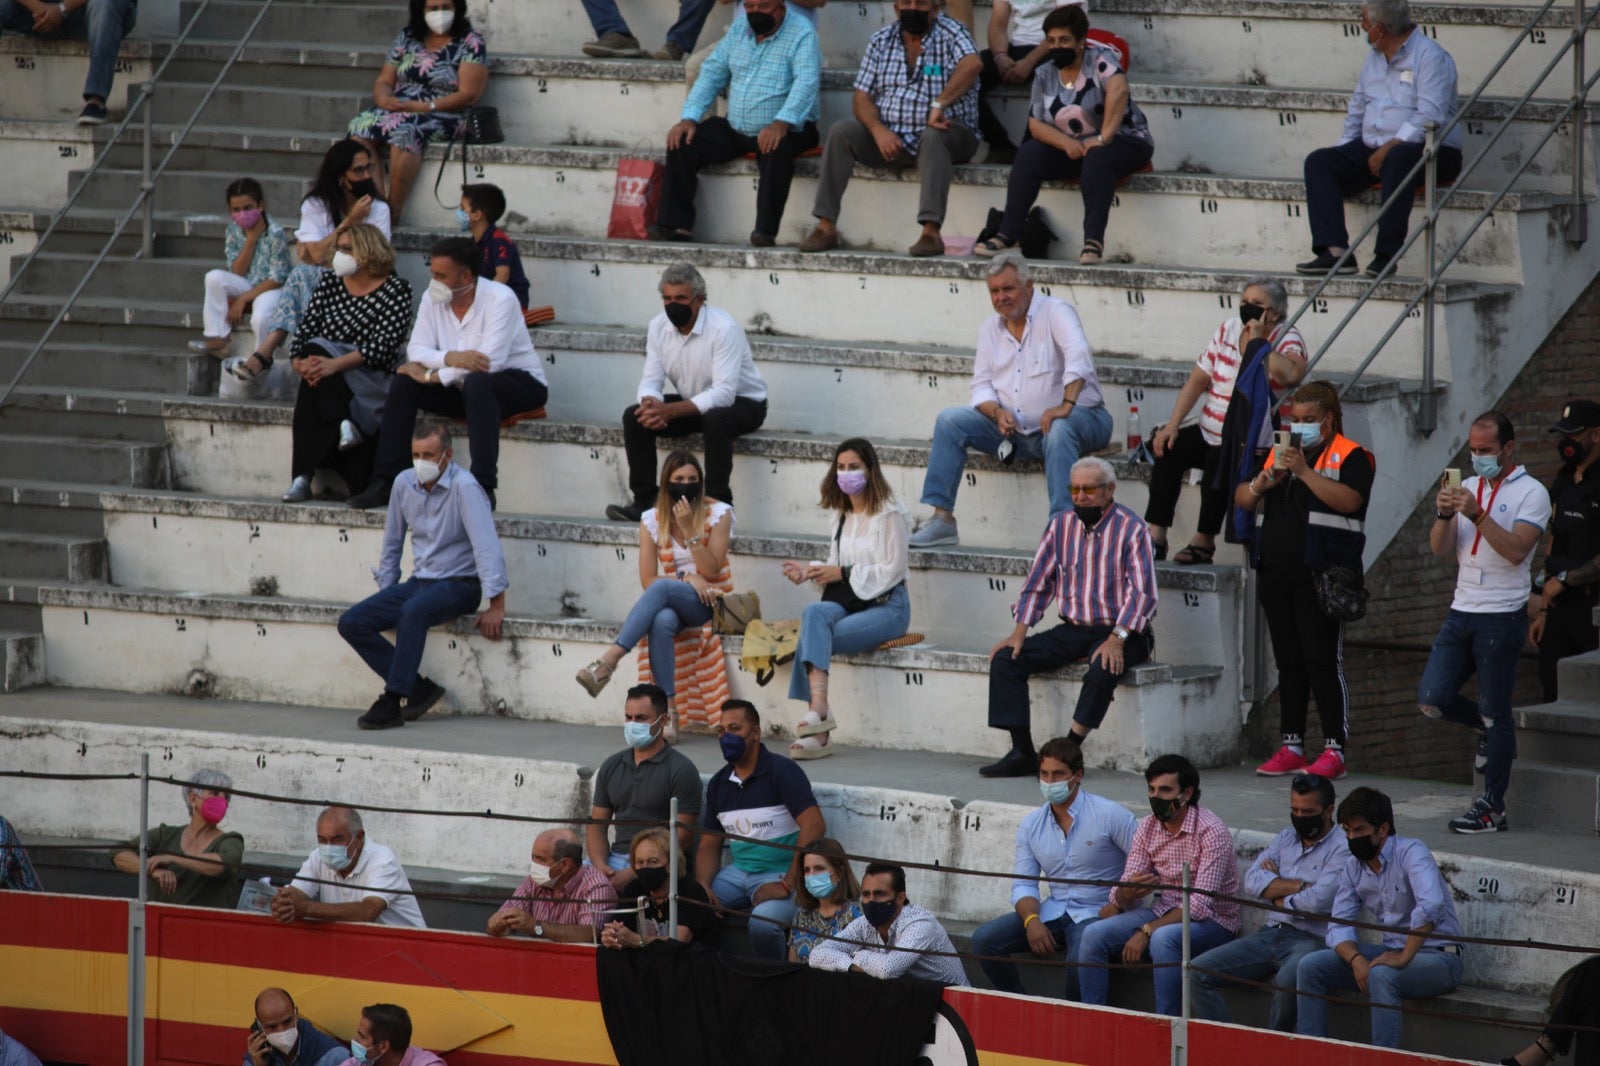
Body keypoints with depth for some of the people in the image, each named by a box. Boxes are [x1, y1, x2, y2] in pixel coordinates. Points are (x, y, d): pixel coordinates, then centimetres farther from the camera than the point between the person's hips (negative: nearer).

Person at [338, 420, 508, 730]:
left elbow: (487, 547, -22)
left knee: (413, 611, -38)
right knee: (351, 623, -10)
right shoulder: (404, 484, 3)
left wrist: (496, 606, -26)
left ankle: (392, 702, -33)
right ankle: (418, 689, -13)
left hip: (459, 585, -7)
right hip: (419, 582, 7)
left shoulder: (464, 487, -18)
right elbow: (392, 544, 16)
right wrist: (385, 594, 16)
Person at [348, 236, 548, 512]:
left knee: (476, 382, -39)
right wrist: (450, 358, -31)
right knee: (403, 381, -12)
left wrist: (431, 376, -23)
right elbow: (416, 349, -8)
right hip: (464, 389, 7)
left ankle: (484, 488, -44)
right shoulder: (434, 299, -1)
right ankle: (384, 483, -15)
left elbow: (489, 362, -29)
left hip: (521, 383, -7)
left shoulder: (499, 299, -20)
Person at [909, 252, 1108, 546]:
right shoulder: (990, 329, 11)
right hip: (1016, 431, 6)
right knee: (950, 420, -8)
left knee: (1059, 430, -40)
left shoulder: (1055, 312, -10)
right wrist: (997, 411, -15)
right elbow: (981, 386, 8)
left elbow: (1078, 356, -27)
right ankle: (941, 519, -13)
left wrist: (1066, 405, -40)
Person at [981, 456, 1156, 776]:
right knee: (1005, 659, -12)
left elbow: (1142, 593, -16)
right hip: (1073, 630, 6)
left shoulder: (1131, 530, -8)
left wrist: (1116, 639, -28)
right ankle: (1022, 753, -15)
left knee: (1104, 669, -38)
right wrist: (1019, 631, -1)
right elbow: (1038, 582, 12)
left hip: (1122, 633, -6)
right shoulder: (1061, 525, 9)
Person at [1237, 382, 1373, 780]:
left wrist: (1304, 471, -24)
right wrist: (1259, 485, -5)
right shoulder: (1279, 453, 19)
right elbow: (1240, 500, 18)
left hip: (1321, 578, -7)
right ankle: (1291, 747, 14)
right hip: (1276, 575, 7)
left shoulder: (1349, 456, -2)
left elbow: (1349, 500, -20)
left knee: (1324, 663, -8)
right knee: (1289, 663, 10)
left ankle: (1334, 751, -7)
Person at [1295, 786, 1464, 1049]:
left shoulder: (1411, 852, -17)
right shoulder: (1353, 867, 6)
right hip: (1392, 952, 7)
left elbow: (1430, 905, -33)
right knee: (1310, 966, -6)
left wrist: (1404, 957, -32)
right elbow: (1339, 926, 4)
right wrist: (1356, 960, -17)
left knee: (1381, 975, -38)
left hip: (1438, 958, -7)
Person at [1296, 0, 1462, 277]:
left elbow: (1430, 116, -19)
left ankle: (1386, 253, -37)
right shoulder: (1373, 59, 18)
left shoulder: (1430, 56, -9)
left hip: (1428, 151, -8)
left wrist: (1390, 147, -24)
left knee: (1397, 159, -41)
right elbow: (1357, 108, 26)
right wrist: (1345, 146, 11)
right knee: (1318, 162, -9)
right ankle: (1335, 251, -24)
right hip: (1371, 149, 8)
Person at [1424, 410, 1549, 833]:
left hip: (1501, 618, -6)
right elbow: (1440, 549, 6)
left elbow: (1516, 550, -19)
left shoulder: (1530, 493, -5)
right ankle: (1489, 727, 27)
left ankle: (1492, 808, 2)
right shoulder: (1468, 488, 14)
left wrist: (1477, 515, -26)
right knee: (1432, 699, -1)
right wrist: (1444, 515, -13)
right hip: (1461, 612, 6)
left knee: (1496, 715, -3)